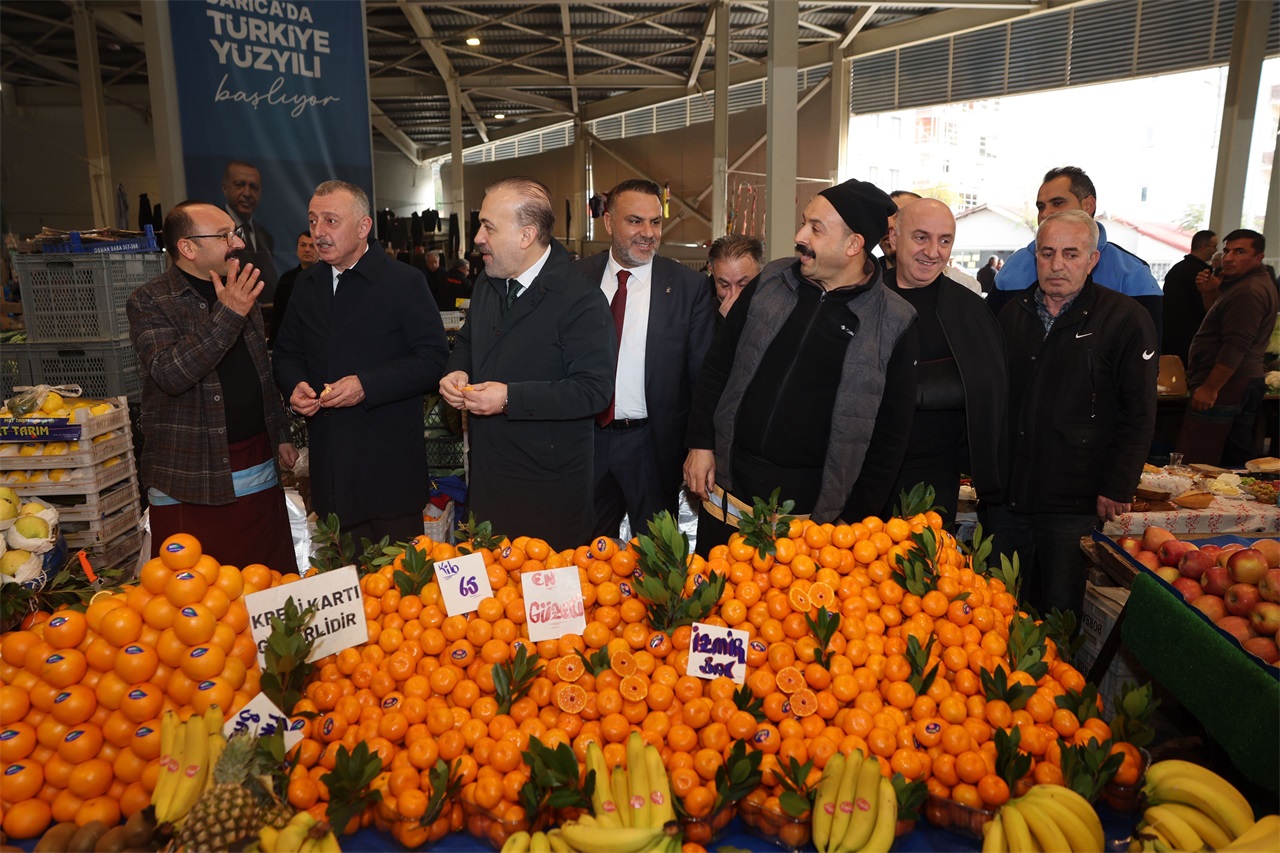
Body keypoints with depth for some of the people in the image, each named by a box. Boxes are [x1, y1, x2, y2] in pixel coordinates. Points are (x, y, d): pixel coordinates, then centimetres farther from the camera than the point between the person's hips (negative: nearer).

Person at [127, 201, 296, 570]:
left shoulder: (241, 295, 13)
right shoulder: (148, 302, -6)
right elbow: (170, 374, -23)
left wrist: (280, 434, 20)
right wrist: (228, 315, -28)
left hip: (258, 472, 5)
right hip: (189, 483, -5)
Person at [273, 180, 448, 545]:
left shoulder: (406, 282, -6)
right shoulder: (306, 285, 12)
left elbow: (433, 358, -12)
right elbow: (287, 353, 20)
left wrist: (366, 385, -20)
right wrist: (295, 385, -3)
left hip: (390, 467, -5)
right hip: (329, 465, 5)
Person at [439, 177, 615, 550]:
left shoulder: (581, 299, -18)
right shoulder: (487, 284, 7)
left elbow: (594, 389, -23)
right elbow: (467, 342, 23)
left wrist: (511, 398, -27)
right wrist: (457, 372, -1)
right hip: (487, 476, 7)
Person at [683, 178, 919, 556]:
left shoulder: (894, 323, -7)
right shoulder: (770, 282, 2)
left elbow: (890, 435, -3)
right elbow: (716, 366, 9)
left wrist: (857, 518, -3)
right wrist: (701, 443, 3)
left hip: (814, 511, -3)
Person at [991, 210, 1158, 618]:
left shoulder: (1126, 319, -5)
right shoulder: (1012, 313, 9)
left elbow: (1139, 414, -6)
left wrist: (1117, 490, -10)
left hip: (1076, 503, -4)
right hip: (1007, 495, 5)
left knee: (1062, 610, 4)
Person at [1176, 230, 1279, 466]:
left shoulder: (1248, 291, -17)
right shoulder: (1258, 283, 19)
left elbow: (1236, 345, -24)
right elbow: (1221, 322, 30)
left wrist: (1210, 388, -24)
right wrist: (1211, 290, 15)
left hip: (1227, 384, -11)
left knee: (1195, 463, -11)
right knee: (1237, 455, 15)